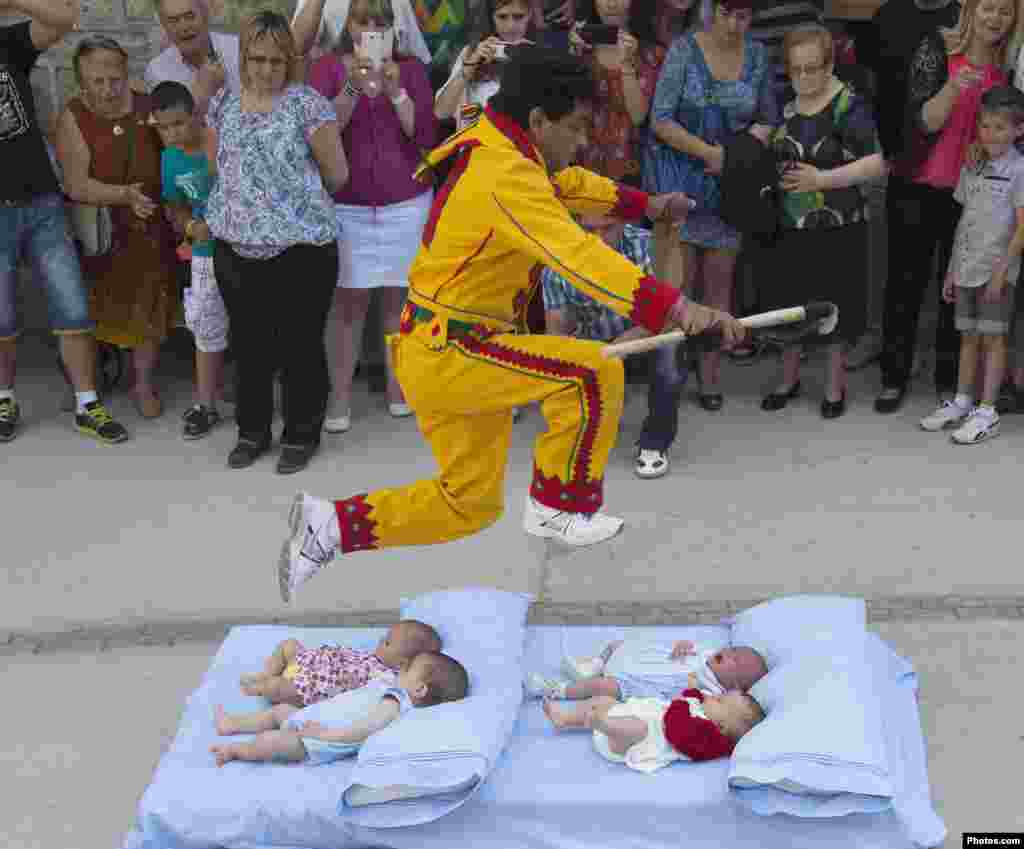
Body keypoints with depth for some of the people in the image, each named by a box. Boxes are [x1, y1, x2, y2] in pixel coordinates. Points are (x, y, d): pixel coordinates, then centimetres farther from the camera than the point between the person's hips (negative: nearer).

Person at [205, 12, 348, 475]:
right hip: (236, 249, 4)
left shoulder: (307, 105, -9)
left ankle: (301, 434, 19)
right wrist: (243, 202, 14)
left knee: (300, 346, 5)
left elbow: (337, 176, -2)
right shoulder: (222, 106, 6)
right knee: (249, 345, 14)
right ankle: (252, 430, 28)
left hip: (300, 248, -4)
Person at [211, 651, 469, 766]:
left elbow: (365, 730, -36)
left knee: (269, 741, -18)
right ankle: (231, 724, 37)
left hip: (316, 744, -10)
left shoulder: (394, 703, -24)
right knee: (281, 710, 23)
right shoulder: (394, 689, 9)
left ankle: (235, 750, 9)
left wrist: (324, 734, -35)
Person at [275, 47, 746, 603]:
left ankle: (331, 525, 21)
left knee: (471, 503, 18)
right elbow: (578, 256, -36)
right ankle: (559, 509, -3)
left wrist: (646, 206, 23)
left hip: (438, 355, 10)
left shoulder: (494, 147, 6)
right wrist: (676, 308, -43)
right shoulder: (506, 177, -24)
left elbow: (567, 184, 28)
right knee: (592, 373, -19)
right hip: (446, 355, -10)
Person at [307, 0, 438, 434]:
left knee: (398, 295, 8)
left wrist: (395, 90, -19)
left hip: (406, 203, 1)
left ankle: (397, 385, 20)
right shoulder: (327, 68, -1)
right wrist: (352, 88, -25)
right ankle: (340, 397, 5)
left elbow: (426, 136, -8)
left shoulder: (411, 68, 2)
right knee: (349, 298, 0)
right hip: (346, 205, -1)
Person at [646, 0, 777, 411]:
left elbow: (768, 118, 13)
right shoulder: (684, 49, -7)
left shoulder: (757, 54, 4)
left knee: (719, 284, 8)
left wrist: (758, 134, -10)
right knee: (675, 287, -8)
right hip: (679, 178, -4)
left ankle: (710, 379, 17)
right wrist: (710, 153, -16)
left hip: (729, 182, 4)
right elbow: (660, 120, -11)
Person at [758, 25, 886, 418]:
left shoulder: (849, 105, -13)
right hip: (788, 223, 5)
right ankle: (789, 378, 30)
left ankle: (835, 385, 21)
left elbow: (876, 163, -16)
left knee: (836, 305, 4)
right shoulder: (784, 103, 4)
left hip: (837, 226, -5)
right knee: (787, 303, 11)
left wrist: (824, 179, -23)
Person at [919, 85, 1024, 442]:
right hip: (967, 268, 6)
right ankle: (962, 403, 21)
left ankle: (987, 413, 2)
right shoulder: (971, 168, 10)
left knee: (992, 337, -1)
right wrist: (952, 271, 12)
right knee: (968, 336, 13)